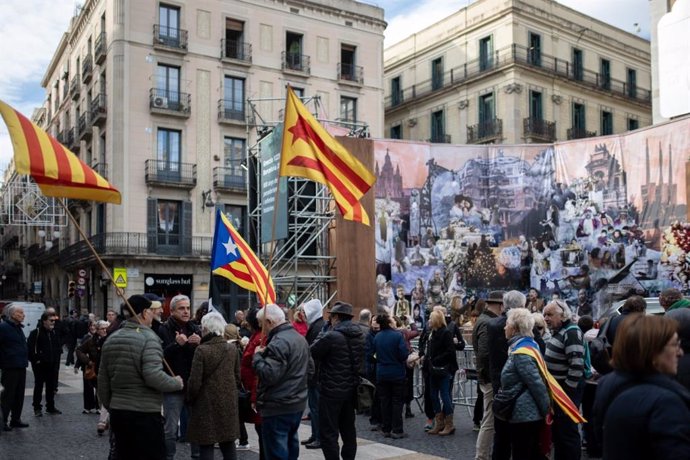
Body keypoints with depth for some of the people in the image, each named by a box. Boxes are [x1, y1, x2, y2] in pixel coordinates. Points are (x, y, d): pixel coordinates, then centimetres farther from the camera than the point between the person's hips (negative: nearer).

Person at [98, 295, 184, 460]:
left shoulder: (111, 339, 11)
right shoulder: (148, 337, -13)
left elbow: (103, 381, 15)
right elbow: (153, 376, -25)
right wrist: (177, 383, -9)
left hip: (117, 411, 8)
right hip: (145, 414, -8)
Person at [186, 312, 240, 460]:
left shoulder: (202, 350, -14)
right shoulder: (232, 349, 1)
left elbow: (195, 382, -13)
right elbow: (237, 378, 7)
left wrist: (190, 400, 3)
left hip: (207, 404, -5)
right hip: (228, 403, 5)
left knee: (206, 447, 3)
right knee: (228, 445, 14)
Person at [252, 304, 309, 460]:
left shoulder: (279, 342, -20)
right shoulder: (300, 338, 12)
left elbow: (268, 375, -27)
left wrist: (258, 356, -10)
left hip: (278, 407, -10)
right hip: (297, 403, 10)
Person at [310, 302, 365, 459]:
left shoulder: (331, 336, -19)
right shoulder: (359, 335, 5)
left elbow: (311, 353, -10)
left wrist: (320, 336, 4)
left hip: (331, 390, -8)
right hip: (351, 388, 8)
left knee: (328, 432, -1)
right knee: (348, 429, 17)